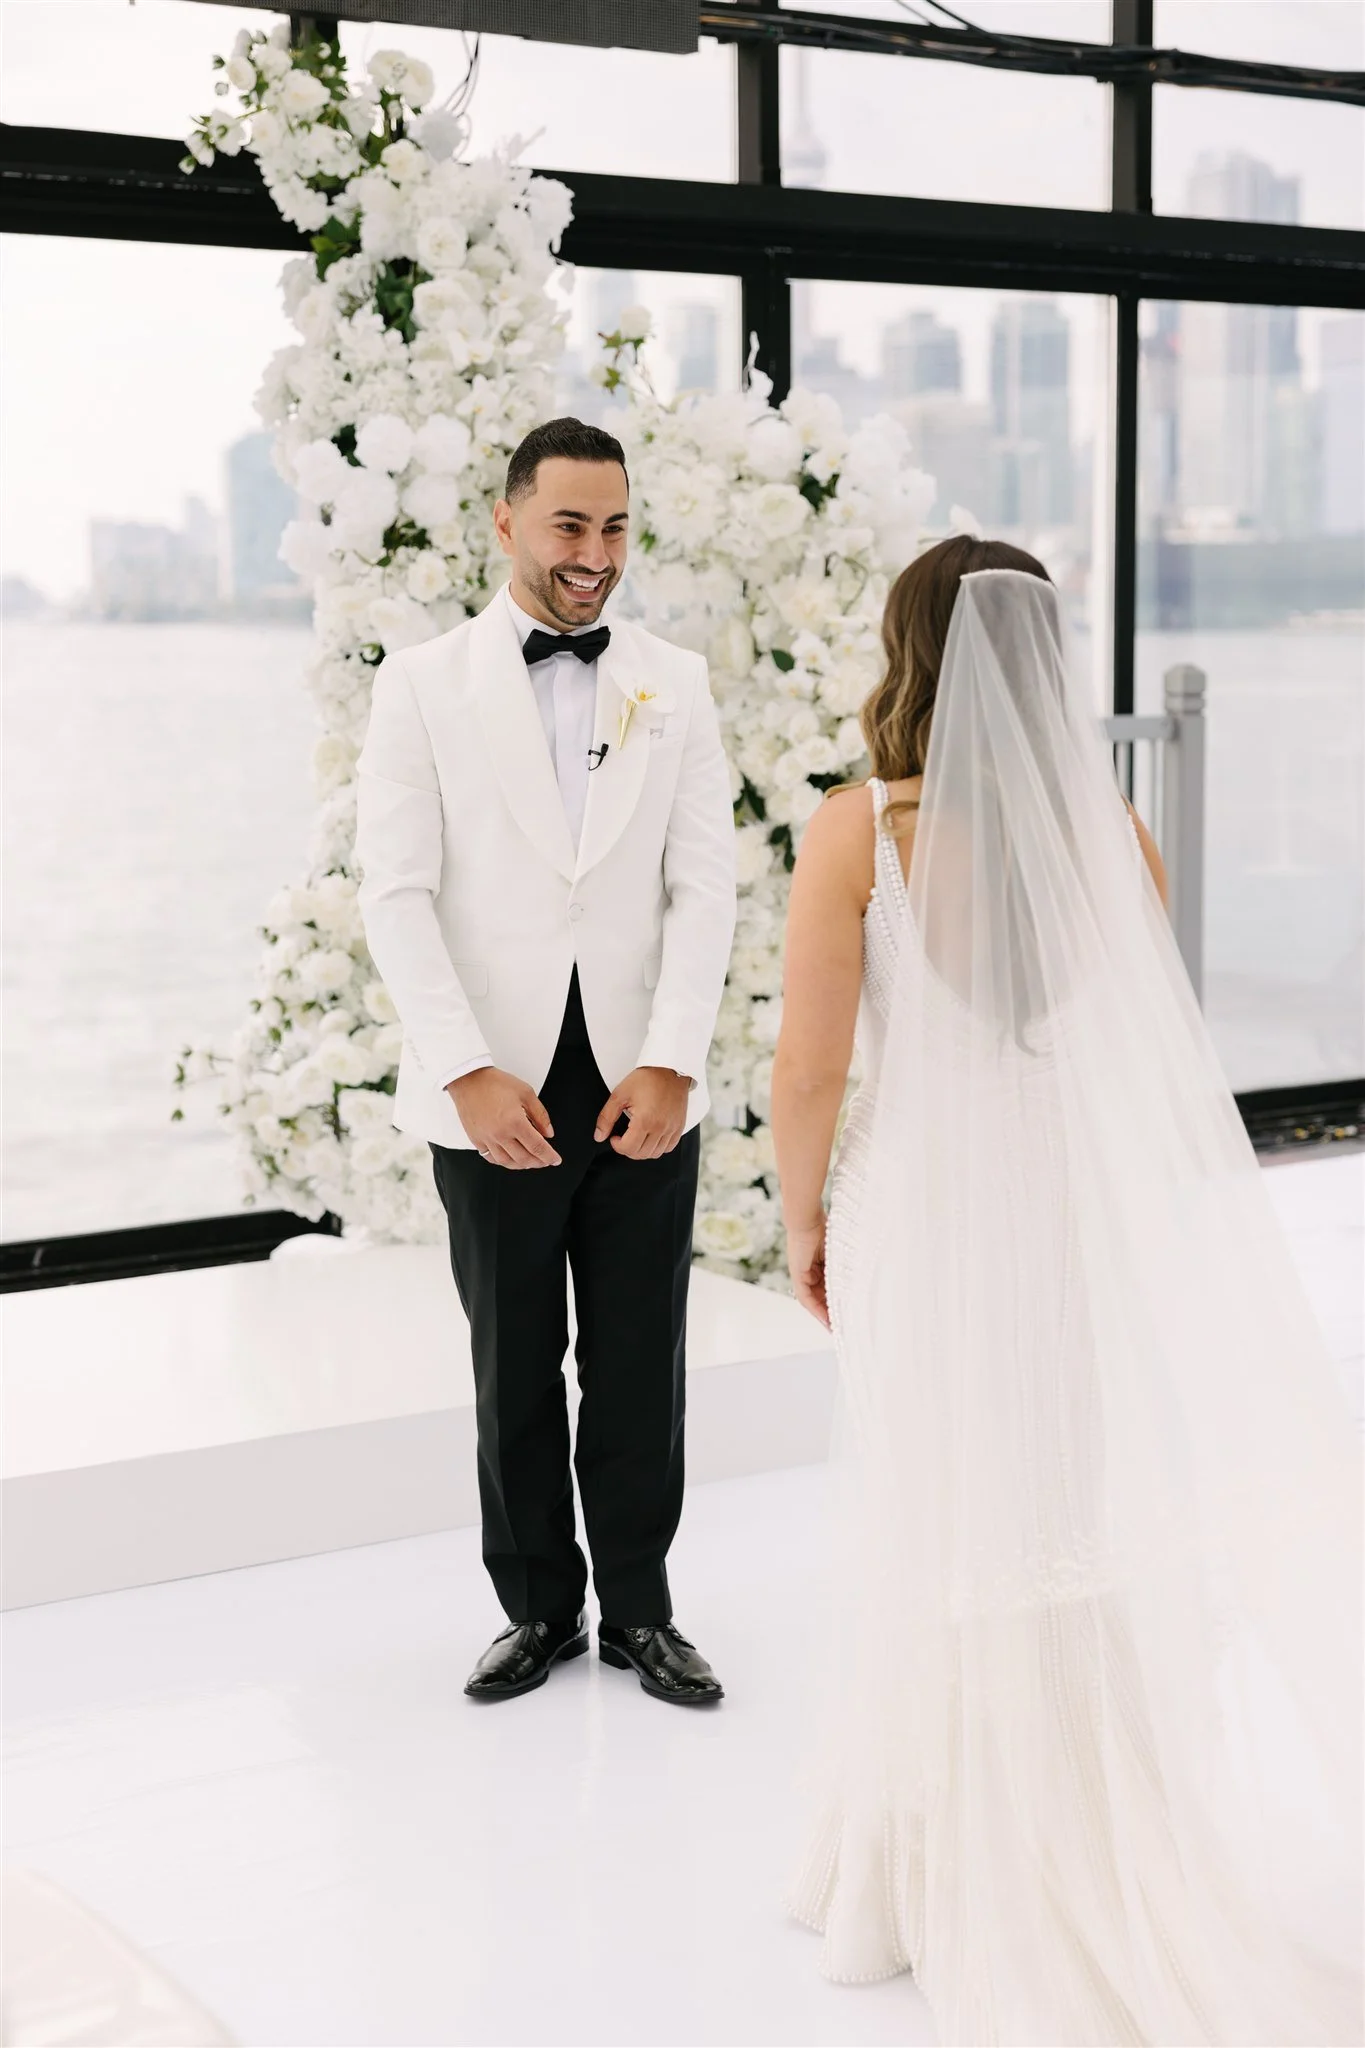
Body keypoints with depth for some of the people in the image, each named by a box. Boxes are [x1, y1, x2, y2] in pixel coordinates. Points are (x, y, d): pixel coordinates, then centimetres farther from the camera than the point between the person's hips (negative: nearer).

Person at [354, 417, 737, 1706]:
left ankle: (639, 1610, 21)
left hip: (643, 1090, 1)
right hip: (494, 1097, -1)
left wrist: (672, 1064, -10)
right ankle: (537, 1608, 24)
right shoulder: (423, 683, 1)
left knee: (640, 1370, 7)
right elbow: (396, 893, -5)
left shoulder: (674, 684, 7)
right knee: (513, 1370, 10)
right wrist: (468, 1074, -15)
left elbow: (705, 886, 1)